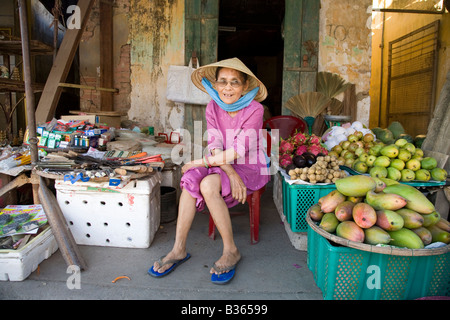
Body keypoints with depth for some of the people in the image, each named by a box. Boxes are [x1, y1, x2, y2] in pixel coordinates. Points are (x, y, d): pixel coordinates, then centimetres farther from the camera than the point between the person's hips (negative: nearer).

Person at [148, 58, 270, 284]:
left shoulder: (254, 110, -14)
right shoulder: (213, 108, 0)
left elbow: (238, 151, -21)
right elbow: (215, 146, -8)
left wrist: (200, 162, -18)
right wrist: (231, 174, -25)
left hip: (251, 169, -4)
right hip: (224, 167, 5)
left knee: (208, 184, -30)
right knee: (191, 179, -24)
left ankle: (230, 251, -15)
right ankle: (179, 250, -15)